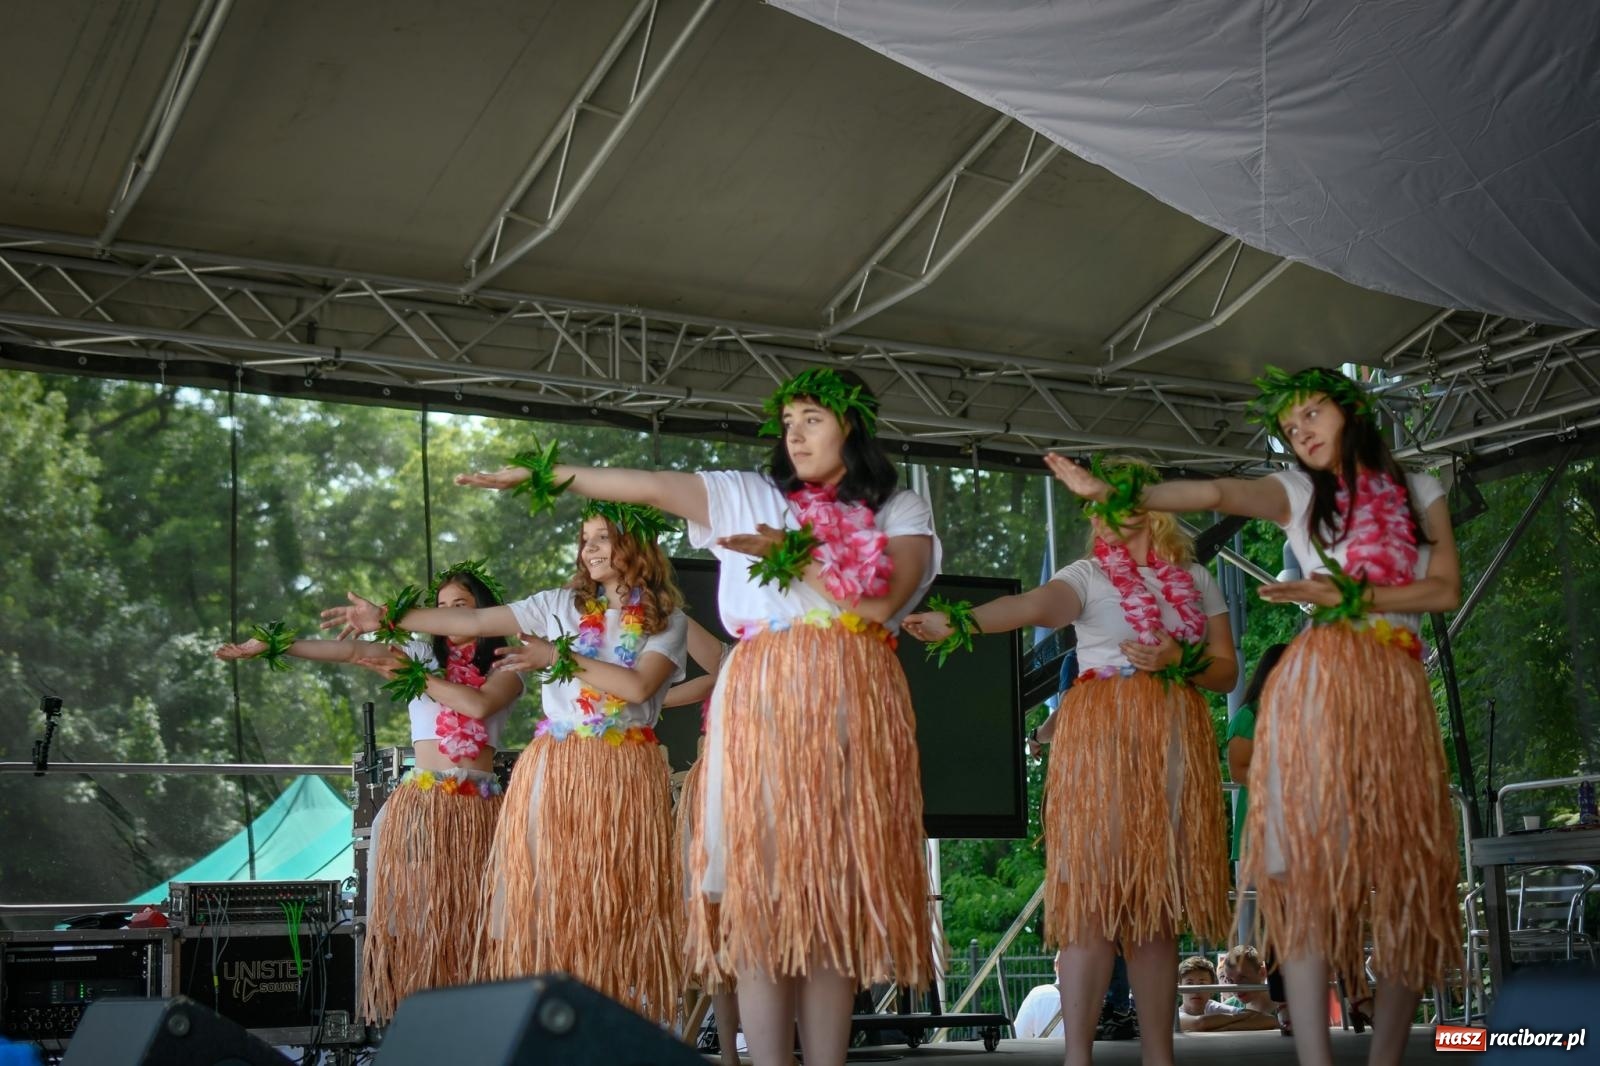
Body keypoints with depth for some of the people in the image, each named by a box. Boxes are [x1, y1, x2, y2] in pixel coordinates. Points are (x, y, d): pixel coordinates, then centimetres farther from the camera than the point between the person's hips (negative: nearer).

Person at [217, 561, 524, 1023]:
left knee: (469, 913, -1)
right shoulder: (420, 654, 10)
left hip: (478, 805, 0)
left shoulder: (505, 668, 9)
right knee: (414, 908, -5)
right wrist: (275, 645, -11)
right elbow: (351, 650, -1)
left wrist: (416, 675, -7)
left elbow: (478, 704, -12)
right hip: (421, 799, 0)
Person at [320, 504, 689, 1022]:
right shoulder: (561, 604, 11)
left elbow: (638, 686, -10)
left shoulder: (667, 620, 6)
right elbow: (472, 621, 7)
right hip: (558, 770, 2)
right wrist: (391, 618, 2)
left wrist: (558, 657, -8)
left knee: (620, 904, -3)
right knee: (549, 895, -4)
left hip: (626, 776, -1)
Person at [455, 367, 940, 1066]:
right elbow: (650, 486, 10)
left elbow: (883, 602, -2)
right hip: (763, 702, 0)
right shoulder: (748, 496, 17)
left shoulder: (900, 510, 14)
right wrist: (543, 475, 4)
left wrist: (793, 562, -3)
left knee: (836, 900, -3)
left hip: (855, 711, 0)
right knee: (763, 886, -8)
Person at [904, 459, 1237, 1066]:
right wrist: (958, 621, -34)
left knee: (1159, 902, 4)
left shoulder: (1195, 580, 17)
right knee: (1095, 895, -10)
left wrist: (1178, 660, -7)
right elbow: (1033, 605, -15)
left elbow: (1227, 672, 15)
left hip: (1179, 741, 4)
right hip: (1102, 737, -3)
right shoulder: (1089, 573, 5)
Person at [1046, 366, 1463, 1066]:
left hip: (1402, 691, 2)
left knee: (1408, 875, -2)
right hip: (1323, 681, -2)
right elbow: (1218, 493, -8)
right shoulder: (1298, 492, 11)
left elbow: (1446, 590, 6)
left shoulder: (1419, 491, 17)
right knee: (1310, 862, -13)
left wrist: (1349, 596, -6)